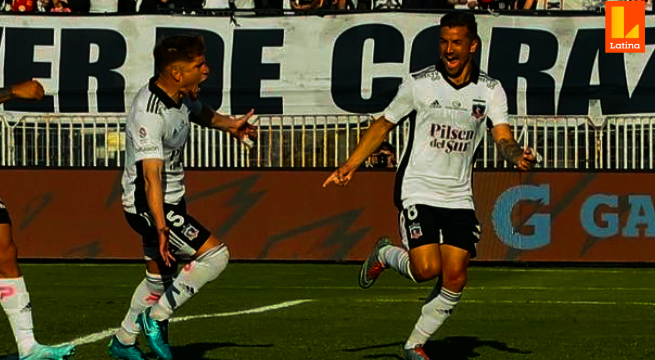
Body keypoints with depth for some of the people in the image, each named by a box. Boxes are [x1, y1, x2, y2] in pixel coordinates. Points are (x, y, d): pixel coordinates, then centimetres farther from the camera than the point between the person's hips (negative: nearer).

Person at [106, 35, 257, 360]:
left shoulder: (182, 96, 0)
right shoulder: (149, 114, -30)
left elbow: (200, 113, 28)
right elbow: (151, 176, -38)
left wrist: (230, 124, 16)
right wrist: (161, 227, -46)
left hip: (171, 201, 10)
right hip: (147, 204, -10)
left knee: (160, 277, 22)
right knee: (215, 255, -18)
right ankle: (155, 318, -7)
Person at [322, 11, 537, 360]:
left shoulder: (490, 90, 0)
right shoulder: (418, 83, -4)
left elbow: (503, 137, -9)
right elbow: (384, 124, 6)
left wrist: (518, 157, -33)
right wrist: (350, 164, -2)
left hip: (459, 196, 3)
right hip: (417, 190, -3)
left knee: (455, 279, -5)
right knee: (427, 269, -18)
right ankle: (386, 254, 15)